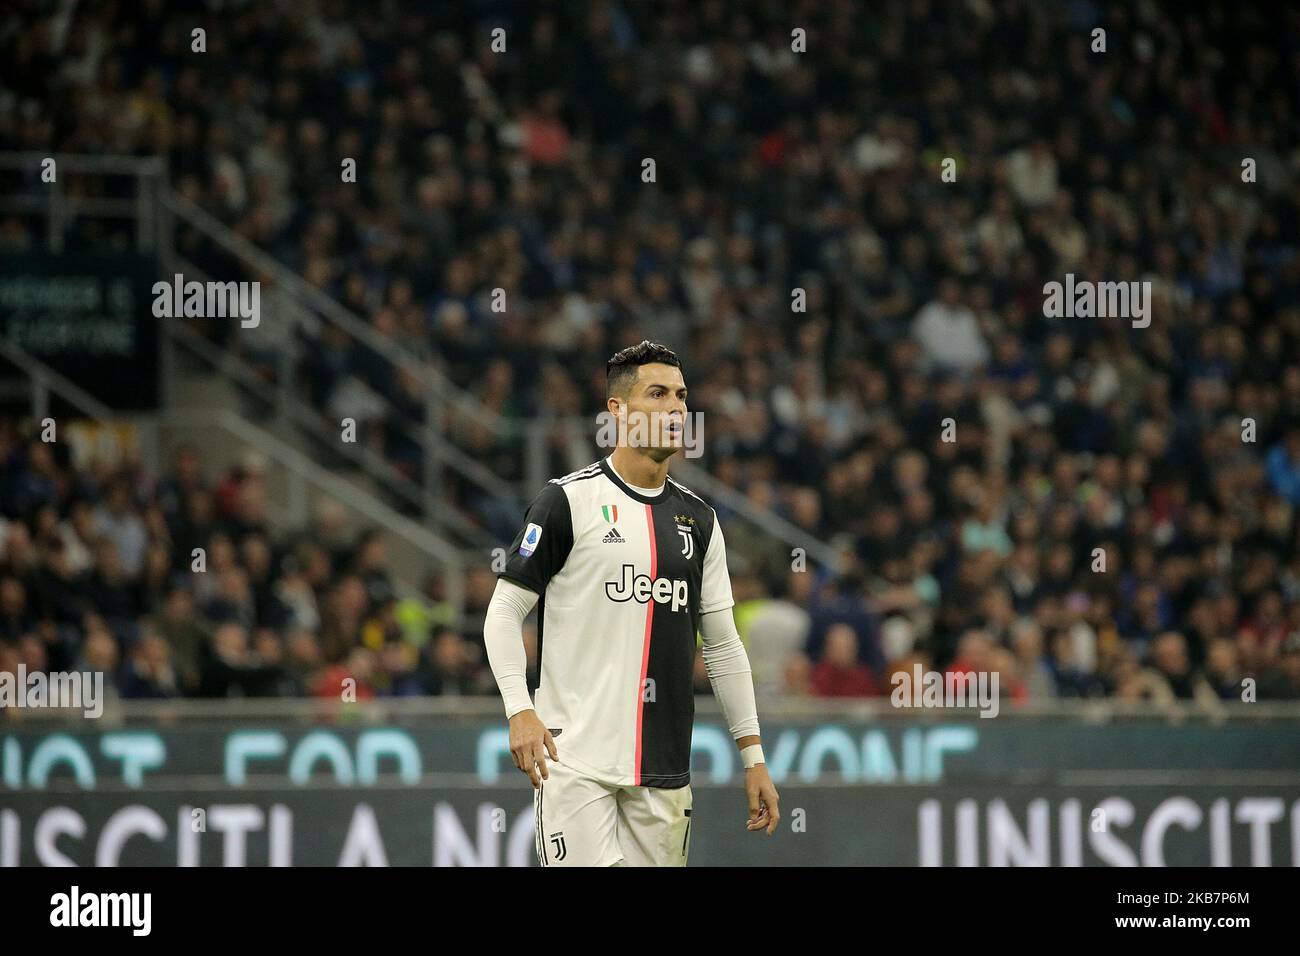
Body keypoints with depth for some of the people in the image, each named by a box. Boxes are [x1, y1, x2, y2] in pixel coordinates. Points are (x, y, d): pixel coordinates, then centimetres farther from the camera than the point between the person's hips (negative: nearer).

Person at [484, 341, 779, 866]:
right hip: (576, 758, -5)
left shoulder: (698, 518, 14)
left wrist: (753, 755, 13)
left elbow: (723, 643, 18)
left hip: (665, 771, 5)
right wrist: (520, 711, -15)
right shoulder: (569, 500, -2)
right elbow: (505, 611, -2)